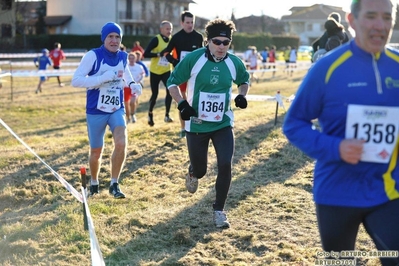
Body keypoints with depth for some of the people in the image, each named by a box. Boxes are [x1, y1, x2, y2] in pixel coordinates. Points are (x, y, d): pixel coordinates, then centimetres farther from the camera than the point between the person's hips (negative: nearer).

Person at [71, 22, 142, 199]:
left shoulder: (123, 56, 2)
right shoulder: (93, 55, -14)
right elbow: (76, 80, -23)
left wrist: (132, 84, 4)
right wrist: (103, 78, -31)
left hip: (117, 109, 3)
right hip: (96, 111, -3)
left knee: (121, 144, -17)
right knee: (96, 151, 10)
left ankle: (114, 185, 0)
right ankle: (94, 184, 36)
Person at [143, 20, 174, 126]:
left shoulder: (171, 40, 1)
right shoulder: (156, 39, -14)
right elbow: (145, 54, -21)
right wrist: (159, 54, -29)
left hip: (166, 71, 3)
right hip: (155, 71, -3)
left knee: (170, 90, -18)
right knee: (154, 94, 7)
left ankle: (167, 115, -10)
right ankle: (150, 114, 31)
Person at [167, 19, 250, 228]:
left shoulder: (234, 63, -5)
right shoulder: (193, 59, -14)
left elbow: (244, 79, 16)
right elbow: (172, 82, -5)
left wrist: (242, 95, -4)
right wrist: (182, 103, -19)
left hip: (223, 124, 2)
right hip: (196, 125, -1)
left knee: (225, 165, -12)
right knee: (200, 169, 9)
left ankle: (219, 210, 7)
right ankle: (193, 174, 51)